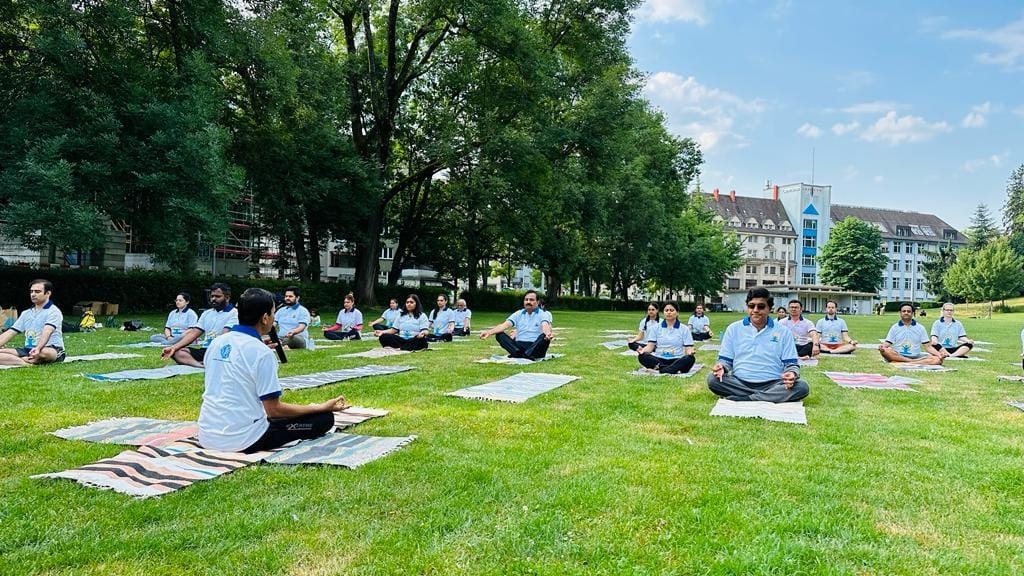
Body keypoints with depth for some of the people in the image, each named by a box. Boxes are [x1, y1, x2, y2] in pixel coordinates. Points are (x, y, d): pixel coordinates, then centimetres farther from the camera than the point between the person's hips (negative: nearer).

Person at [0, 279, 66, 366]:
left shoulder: (53, 311, -4)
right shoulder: (26, 313, 19)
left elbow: (47, 331, -22)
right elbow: (10, 333, 17)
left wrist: (38, 348, -39)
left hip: (52, 350, -7)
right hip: (28, 350, 7)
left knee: (45, 352, -42)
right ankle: (27, 363, -32)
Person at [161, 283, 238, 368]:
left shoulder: (233, 313, 0)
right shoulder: (207, 313, 21)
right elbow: (194, 333, 13)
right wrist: (173, 347, -1)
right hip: (204, 350, 7)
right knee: (177, 351, -18)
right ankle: (201, 366, -40)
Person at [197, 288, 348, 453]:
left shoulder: (216, 343, 4)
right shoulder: (261, 352, -17)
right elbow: (273, 409, -15)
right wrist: (322, 407, -7)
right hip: (241, 441, -7)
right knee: (324, 418, -3)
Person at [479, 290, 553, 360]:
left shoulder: (544, 314, 5)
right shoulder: (518, 314, 16)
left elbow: (545, 326, -17)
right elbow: (505, 325, 2)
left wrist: (548, 333, -43)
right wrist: (489, 332, -17)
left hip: (535, 347, -3)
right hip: (518, 346, 3)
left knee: (545, 336, -33)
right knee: (499, 335, -16)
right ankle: (518, 353, -41)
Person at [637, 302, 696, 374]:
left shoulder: (684, 328, 7)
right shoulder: (656, 327, 10)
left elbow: (688, 348, 2)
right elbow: (650, 346, 5)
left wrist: (690, 352, -22)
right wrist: (643, 350, -18)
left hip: (677, 360, -1)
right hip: (659, 360, 1)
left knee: (690, 359, -33)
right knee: (642, 356, -29)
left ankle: (658, 368, -38)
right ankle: (675, 369, -35)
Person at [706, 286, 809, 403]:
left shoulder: (783, 332, 8)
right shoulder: (734, 329, 10)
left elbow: (791, 364, 7)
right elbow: (726, 360, 12)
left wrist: (792, 374, -17)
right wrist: (721, 367, -12)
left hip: (773, 384, 0)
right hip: (739, 383, 0)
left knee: (802, 386, -28)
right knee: (713, 379, -28)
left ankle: (740, 399, -26)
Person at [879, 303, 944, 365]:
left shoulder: (920, 328, 13)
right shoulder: (894, 327, 11)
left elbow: (927, 347, 11)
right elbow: (887, 344, 4)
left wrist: (938, 354, -8)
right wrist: (882, 346, -20)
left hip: (916, 357, 2)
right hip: (897, 356, -2)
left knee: (937, 359, -26)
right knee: (885, 350, -34)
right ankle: (912, 361, -33)